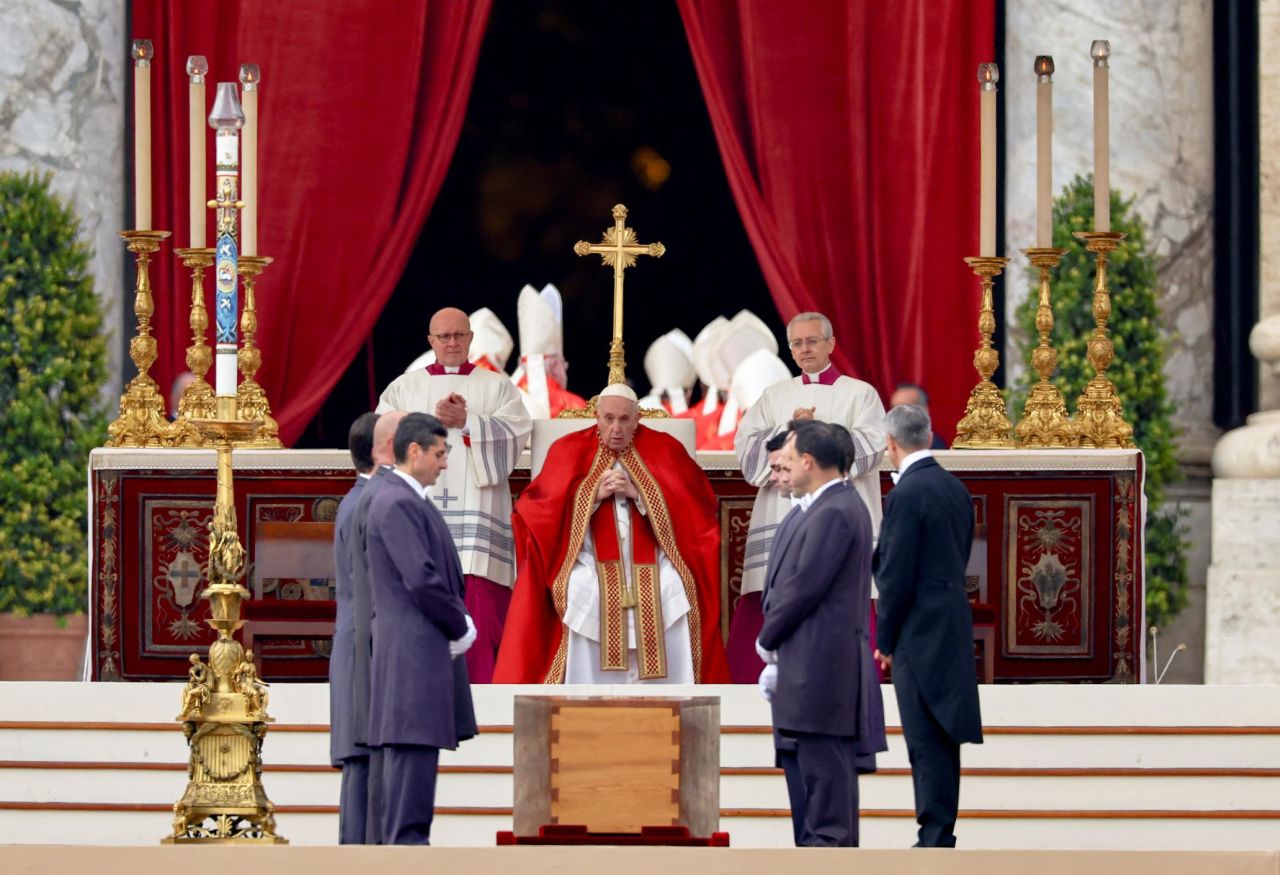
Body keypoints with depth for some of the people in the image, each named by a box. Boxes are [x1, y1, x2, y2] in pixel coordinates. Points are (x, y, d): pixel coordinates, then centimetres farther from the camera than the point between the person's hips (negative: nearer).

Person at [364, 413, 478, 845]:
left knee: (418, 754, 10)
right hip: (412, 647, -10)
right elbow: (422, 579, -20)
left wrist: (461, 622, 7)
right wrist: (461, 629, -8)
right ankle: (406, 838, -13)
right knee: (413, 745, -11)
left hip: (426, 648, 10)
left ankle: (406, 838, 11)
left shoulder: (413, 502, 19)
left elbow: (443, 573, 23)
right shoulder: (396, 504, -14)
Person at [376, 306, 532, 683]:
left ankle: (480, 688, -12)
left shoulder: (497, 387, 15)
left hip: (475, 508, -1)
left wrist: (466, 422, -11)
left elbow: (515, 433, -1)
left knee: (478, 600, -11)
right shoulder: (404, 387, 17)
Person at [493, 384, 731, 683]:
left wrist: (638, 494, -11)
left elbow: (691, 511, 0)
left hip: (651, 560, 1)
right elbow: (543, 510, 0)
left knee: (672, 589, -28)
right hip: (591, 559, -1)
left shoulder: (663, 451, 8)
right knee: (583, 590, -32)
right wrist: (594, 494, -11)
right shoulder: (570, 451, 8)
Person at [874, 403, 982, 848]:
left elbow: (897, 574, -16)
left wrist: (885, 640, -5)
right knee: (942, 740, 13)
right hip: (954, 626, 9)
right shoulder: (955, 487, 11)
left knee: (927, 744, -6)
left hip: (920, 634, -9)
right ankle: (939, 837, 18)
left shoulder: (906, 494, -16)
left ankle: (935, 840, -6)